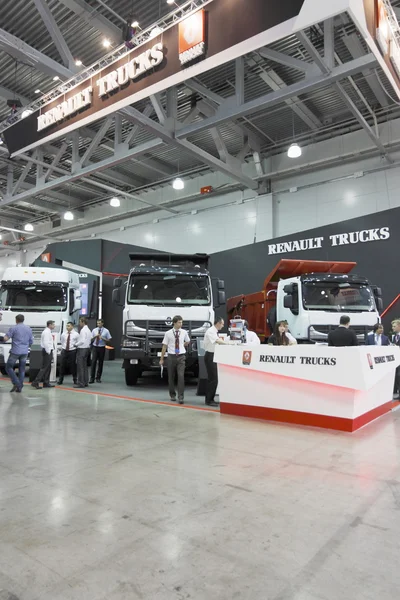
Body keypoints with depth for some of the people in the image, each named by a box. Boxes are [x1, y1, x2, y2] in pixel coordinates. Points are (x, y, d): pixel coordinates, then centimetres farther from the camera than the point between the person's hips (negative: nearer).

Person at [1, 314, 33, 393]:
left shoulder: (13, 328, -5)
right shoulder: (29, 329, 9)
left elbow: (5, 338, -12)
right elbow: (31, 342, 13)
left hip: (15, 351, -4)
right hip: (25, 352, 4)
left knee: (8, 367, 9)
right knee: (22, 369, 9)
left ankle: (16, 383, -3)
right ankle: (19, 387, 7)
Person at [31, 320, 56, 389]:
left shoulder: (49, 332, 18)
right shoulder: (46, 332, -13)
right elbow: (45, 343, -21)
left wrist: (52, 353, 19)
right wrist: (48, 352, -18)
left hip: (49, 351, 10)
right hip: (47, 351, -10)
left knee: (48, 368, 12)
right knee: (44, 368, -10)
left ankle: (46, 383, 17)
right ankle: (35, 382, -9)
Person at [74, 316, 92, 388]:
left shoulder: (83, 330, -14)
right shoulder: (88, 330, 16)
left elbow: (82, 341, -22)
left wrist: (76, 344, -7)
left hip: (82, 349, -10)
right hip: (87, 348, 10)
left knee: (80, 367, -6)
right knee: (85, 366, 13)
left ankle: (81, 383, -4)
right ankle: (85, 382, 17)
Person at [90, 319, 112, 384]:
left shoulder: (106, 331, 1)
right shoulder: (94, 330, 6)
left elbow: (108, 340, 0)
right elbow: (91, 339, 8)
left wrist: (102, 338, -15)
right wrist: (95, 336, -11)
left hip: (102, 348, 0)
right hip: (95, 347, 0)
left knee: (100, 363, 5)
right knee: (93, 362, -8)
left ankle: (98, 378, 16)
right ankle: (92, 378, -3)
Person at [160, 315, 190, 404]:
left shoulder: (184, 332, 1)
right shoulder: (168, 333, -4)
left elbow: (188, 342, 23)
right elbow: (164, 346, -1)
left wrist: (182, 345, 9)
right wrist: (161, 359, 0)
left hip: (181, 357, 0)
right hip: (171, 356, 0)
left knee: (181, 376, -11)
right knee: (171, 377, 11)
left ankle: (180, 397, -6)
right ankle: (172, 395, 30)